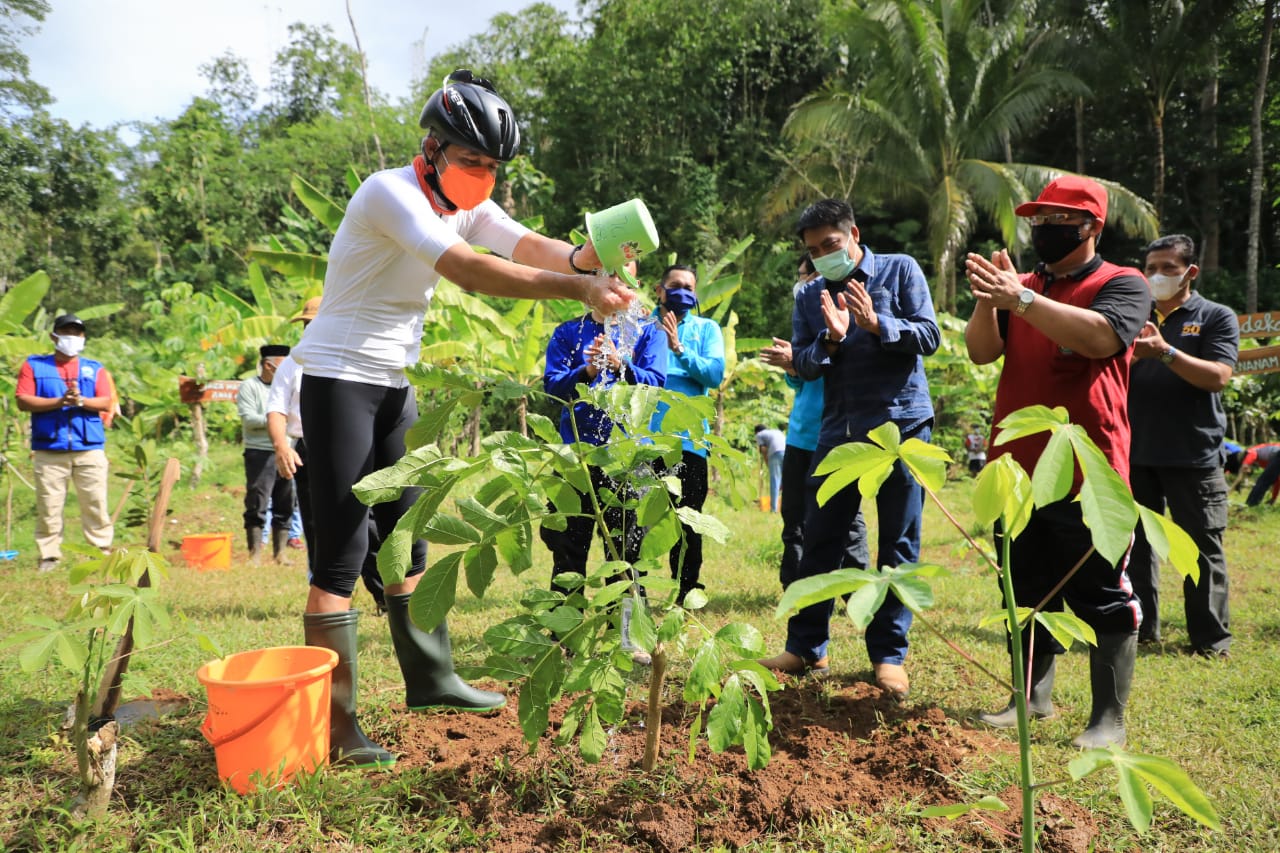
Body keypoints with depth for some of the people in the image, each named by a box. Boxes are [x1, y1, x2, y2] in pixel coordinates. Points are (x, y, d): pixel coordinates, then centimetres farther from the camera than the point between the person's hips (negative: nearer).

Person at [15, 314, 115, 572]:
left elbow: (106, 402, 3)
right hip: (49, 450, 0)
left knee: (95, 504, 1)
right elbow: (23, 401, -1)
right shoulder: (34, 366, 11)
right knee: (48, 505, 1)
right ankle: (49, 555, 10)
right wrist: (59, 401, -12)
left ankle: (102, 552, 8)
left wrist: (81, 401, -15)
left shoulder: (95, 369, 14)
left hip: (90, 449, 0)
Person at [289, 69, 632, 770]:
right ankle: (332, 724, 1)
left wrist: (578, 256, -32)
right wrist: (577, 287, -39)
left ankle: (430, 678, 27)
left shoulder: (465, 205, 7)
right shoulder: (391, 192, -20)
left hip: (392, 385, 9)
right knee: (342, 553, -8)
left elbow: (528, 244, -9)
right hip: (339, 380, -9)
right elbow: (468, 271, -34)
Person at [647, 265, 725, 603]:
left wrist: (679, 348, -14)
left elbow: (715, 374, -6)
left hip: (687, 439, 0)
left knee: (687, 521, 6)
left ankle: (687, 593, 19)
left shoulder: (707, 329, 10)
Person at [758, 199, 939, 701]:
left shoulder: (900, 271, 2)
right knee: (820, 541, 5)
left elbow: (929, 337, -6)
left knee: (899, 544, 3)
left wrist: (877, 325, -20)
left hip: (900, 423, -3)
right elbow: (802, 364, 4)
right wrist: (831, 340, -15)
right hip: (838, 430, 3)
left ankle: (889, 653, 13)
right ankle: (806, 647, 16)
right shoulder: (811, 297, 12)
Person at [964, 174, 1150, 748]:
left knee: (1101, 597, 0)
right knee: (1027, 592, 14)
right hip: (1016, 468, 6)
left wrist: (1020, 298, -25)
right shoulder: (1024, 287, 15)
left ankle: (1109, 717, 9)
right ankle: (1033, 696, 26)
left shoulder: (1123, 284, -1)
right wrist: (989, 298, -14)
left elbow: (1098, 336, -22)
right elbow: (981, 352, 2)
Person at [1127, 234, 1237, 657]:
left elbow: (1217, 376, -12)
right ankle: (1140, 628, 20)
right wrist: (1130, 354, -15)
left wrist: (1165, 351, -24)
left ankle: (1211, 638, 13)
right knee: (1136, 543, 9)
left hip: (1193, 455, -3)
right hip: (1136, 452, 3)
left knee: (1203, 547, 3)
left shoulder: (1216, 317, 2)